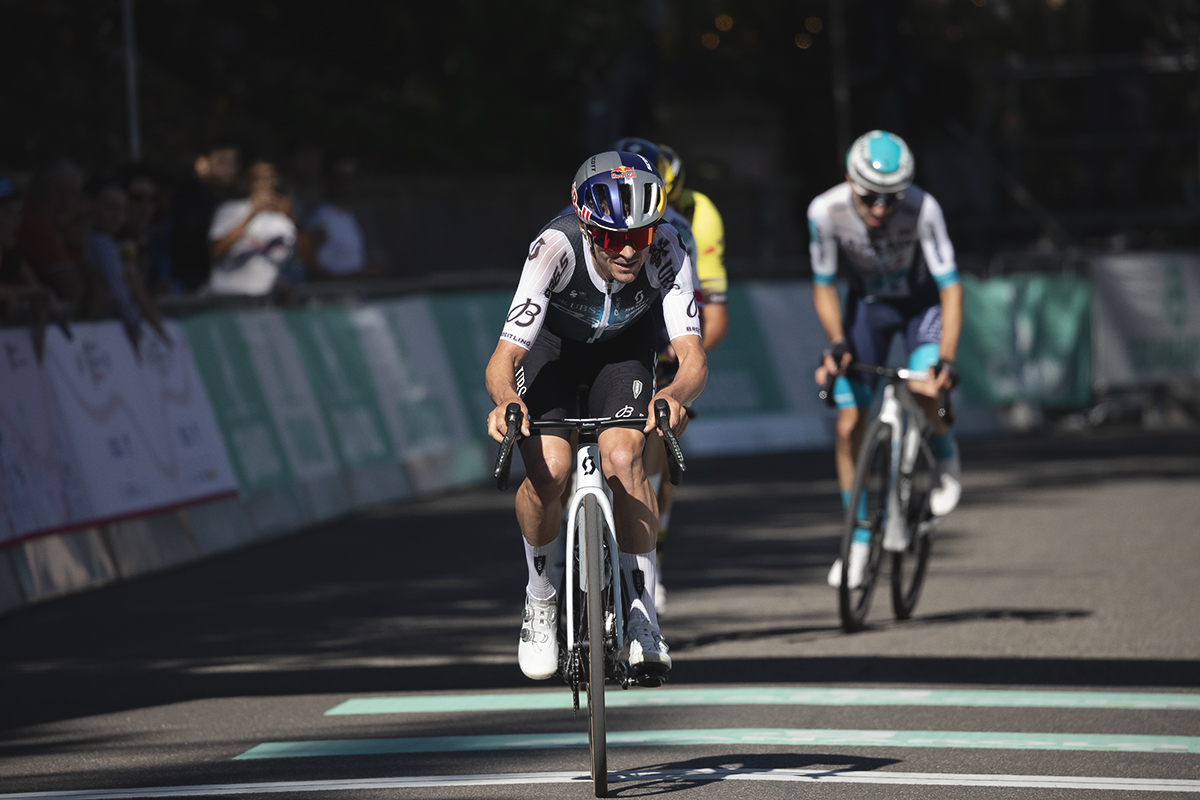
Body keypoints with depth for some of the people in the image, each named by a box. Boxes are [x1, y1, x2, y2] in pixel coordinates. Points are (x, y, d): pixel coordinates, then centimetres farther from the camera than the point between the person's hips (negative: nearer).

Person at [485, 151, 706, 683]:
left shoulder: (665, 250, -33)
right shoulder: (556, 249, -38)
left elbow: (694, 357, -39)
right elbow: (503, 359, -42)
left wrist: (674, 394, -61)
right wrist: (506, 400, -64)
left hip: (623, 350, 1)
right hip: (551, 346, -1)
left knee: (622, 459, -24)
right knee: (549, 469, -23)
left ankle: (643, 614, -11)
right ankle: (540, 598, 3)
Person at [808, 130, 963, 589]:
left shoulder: (922, 209, -34)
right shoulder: (825, 211, -27)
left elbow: (950, 288, -29)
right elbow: (823, 286, -13)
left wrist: (946, 359, -39)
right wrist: (837, 344, -28)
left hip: (921, 302, -2)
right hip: (867, 305, 2)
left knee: (926, 392, -30)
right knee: (850, 426, -3)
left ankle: (945, 458, 4)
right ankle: (858, 541, 12)